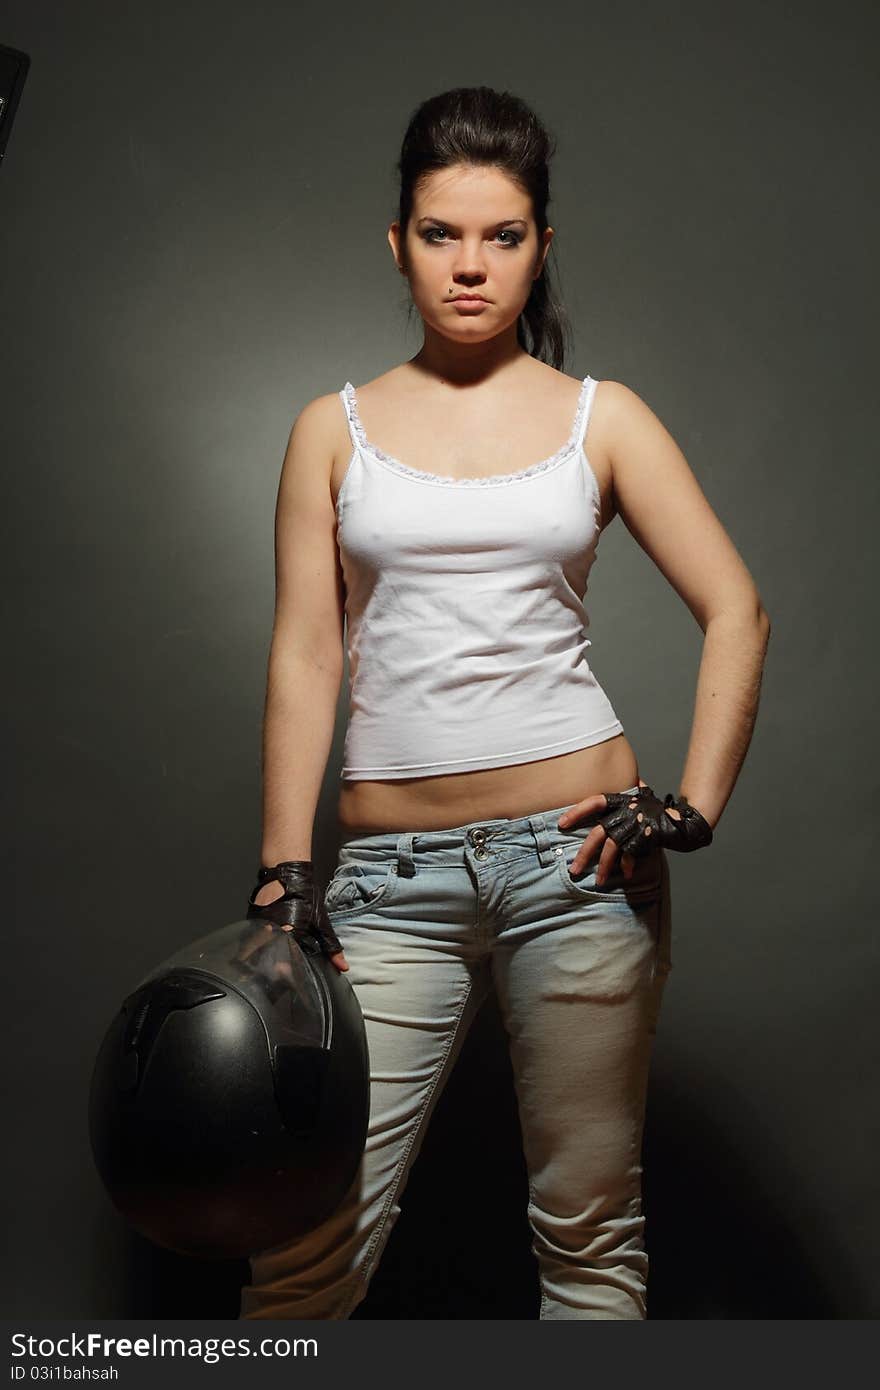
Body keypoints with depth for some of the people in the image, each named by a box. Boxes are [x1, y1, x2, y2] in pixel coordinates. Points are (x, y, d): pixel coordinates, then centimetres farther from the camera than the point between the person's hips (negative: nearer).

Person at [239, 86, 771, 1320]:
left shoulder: (601, 417, 7)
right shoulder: (336, 429, 9)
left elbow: (737, 611, 5)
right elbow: (305, 658, 4)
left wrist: (695, 807, -5)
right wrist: (284, 882, -1)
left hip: (576, 853, 0)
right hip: (393, 875, 1)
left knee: (589, 1231, 9)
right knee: (306, 1243, 0)